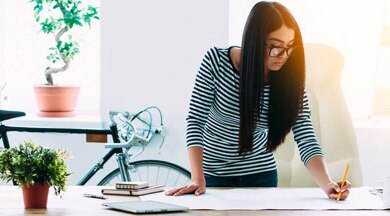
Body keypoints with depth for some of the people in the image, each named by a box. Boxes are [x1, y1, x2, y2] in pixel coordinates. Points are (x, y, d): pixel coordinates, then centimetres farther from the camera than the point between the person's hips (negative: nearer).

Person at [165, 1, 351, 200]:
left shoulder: (291, 82, -14)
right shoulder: (216, 62, -21)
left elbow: (307, 143, -19)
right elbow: (195, 121, -18)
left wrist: (328, 184, -37)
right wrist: (198, 179, -28)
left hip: (261, 174, 2)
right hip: (215, 174, -2)